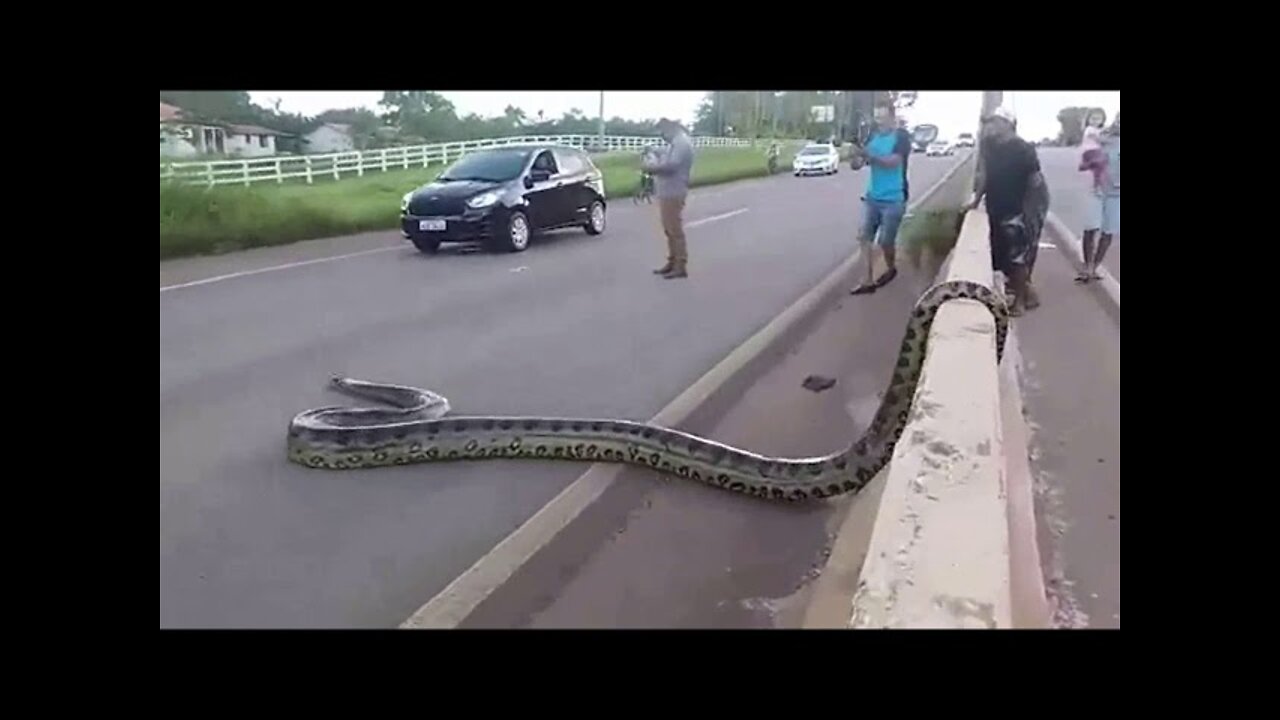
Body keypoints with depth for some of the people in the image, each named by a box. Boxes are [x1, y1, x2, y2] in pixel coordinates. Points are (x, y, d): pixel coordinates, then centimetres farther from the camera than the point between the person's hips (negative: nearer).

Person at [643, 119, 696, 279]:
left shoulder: (682, 143, -12)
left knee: (675, 230, -9)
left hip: (673, 193, -10)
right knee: (669, 230, 13)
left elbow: (671, 165, -24)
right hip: (667, 192, 10)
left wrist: (651, 166, -13)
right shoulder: (676, 143, 21)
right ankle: (672, 263, 20)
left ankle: (681, 266, -7)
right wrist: (654, 161, 3)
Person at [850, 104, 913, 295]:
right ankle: (869, 281, 1)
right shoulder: (874, 136, 7)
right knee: (866, 237, -3)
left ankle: (891, 269, 31)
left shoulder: (901, 137, -8)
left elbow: (893, 161, -22)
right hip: (872, 197, 5)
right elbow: (861, 161, 3)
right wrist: (859, 154, -21)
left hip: (893, 199, -5)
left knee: (886, 241, 2)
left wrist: (869, 155, -33)